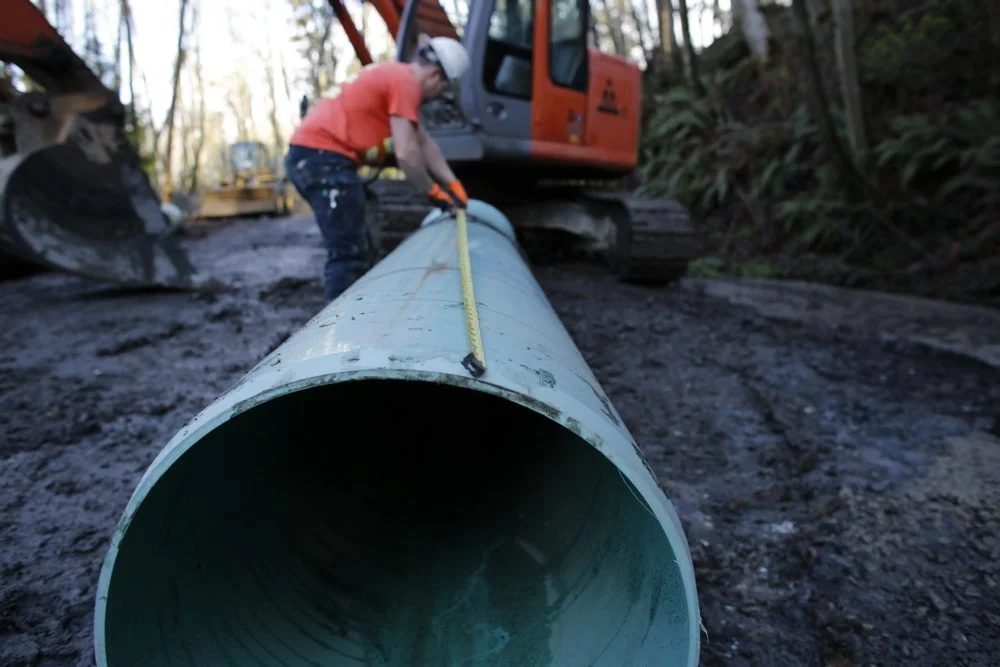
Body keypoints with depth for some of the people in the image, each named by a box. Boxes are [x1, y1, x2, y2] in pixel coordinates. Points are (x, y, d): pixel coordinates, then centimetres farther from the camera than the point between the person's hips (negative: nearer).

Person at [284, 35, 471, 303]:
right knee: (349, 253, -10)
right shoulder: (405, 83, -9)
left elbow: (424, 142, 23)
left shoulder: (396, 76, 22)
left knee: (355, 247, 15)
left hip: (310, 154, 10)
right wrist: (434, 191, -1)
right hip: (323, 155, -10)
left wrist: (453, 185, 19)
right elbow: (406, 154, -15)